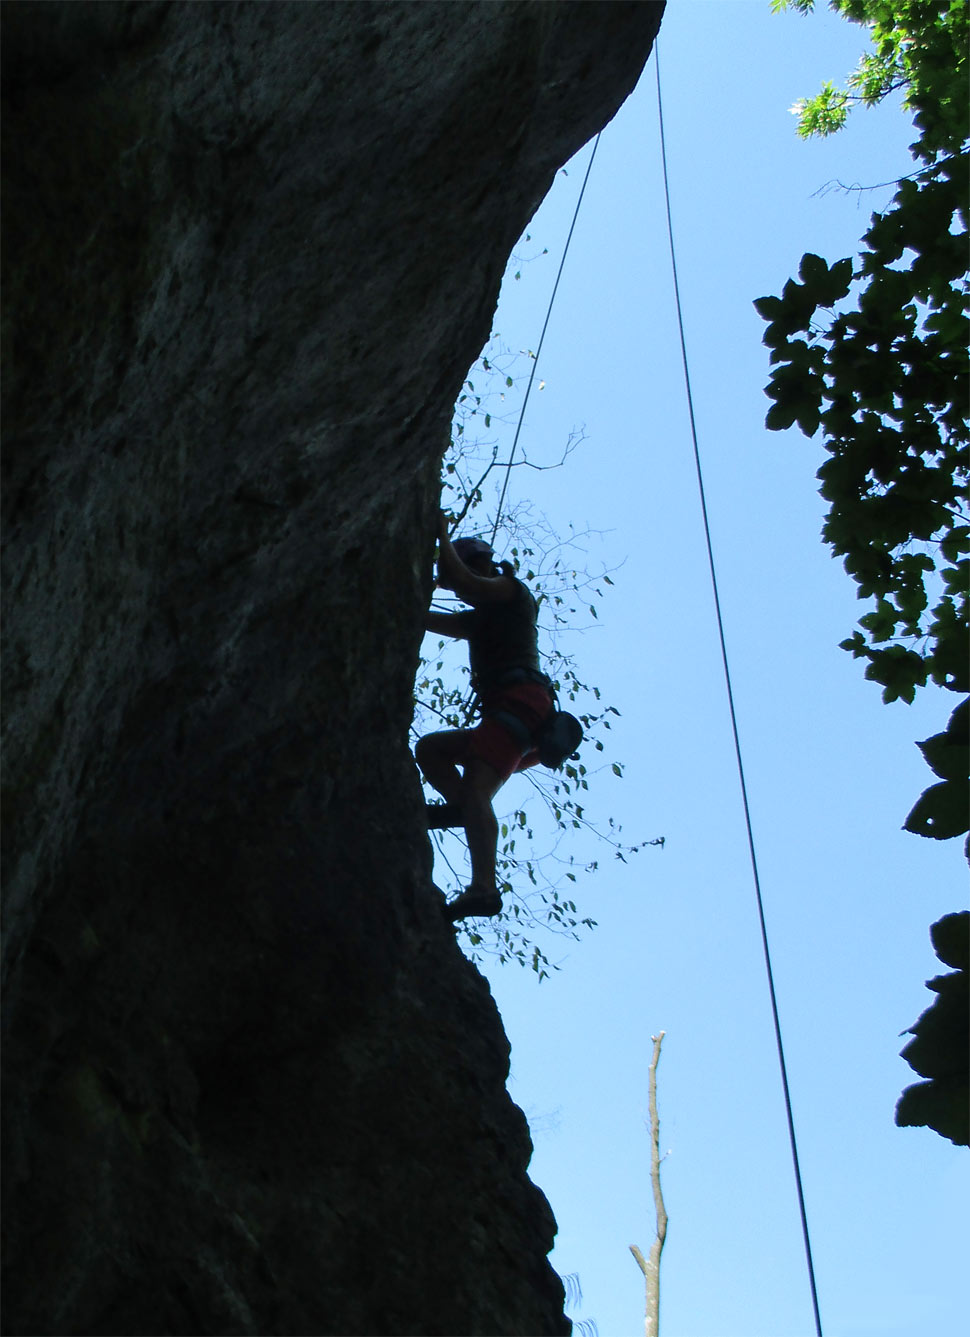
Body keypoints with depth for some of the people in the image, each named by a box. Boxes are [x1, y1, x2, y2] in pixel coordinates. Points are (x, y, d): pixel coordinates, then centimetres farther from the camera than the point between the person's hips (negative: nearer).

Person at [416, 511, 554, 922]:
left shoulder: (512, 590, 10)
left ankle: (483, 888, -41)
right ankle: (459, 804, -11)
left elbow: (460, 581, -9)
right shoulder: (480, 620, 34)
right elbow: (426, 619, 32)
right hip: (506, 711, 10)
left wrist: (443, 535, 4)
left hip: (521, 699, -10)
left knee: (475, 788, -26)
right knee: (428, 748, 16)